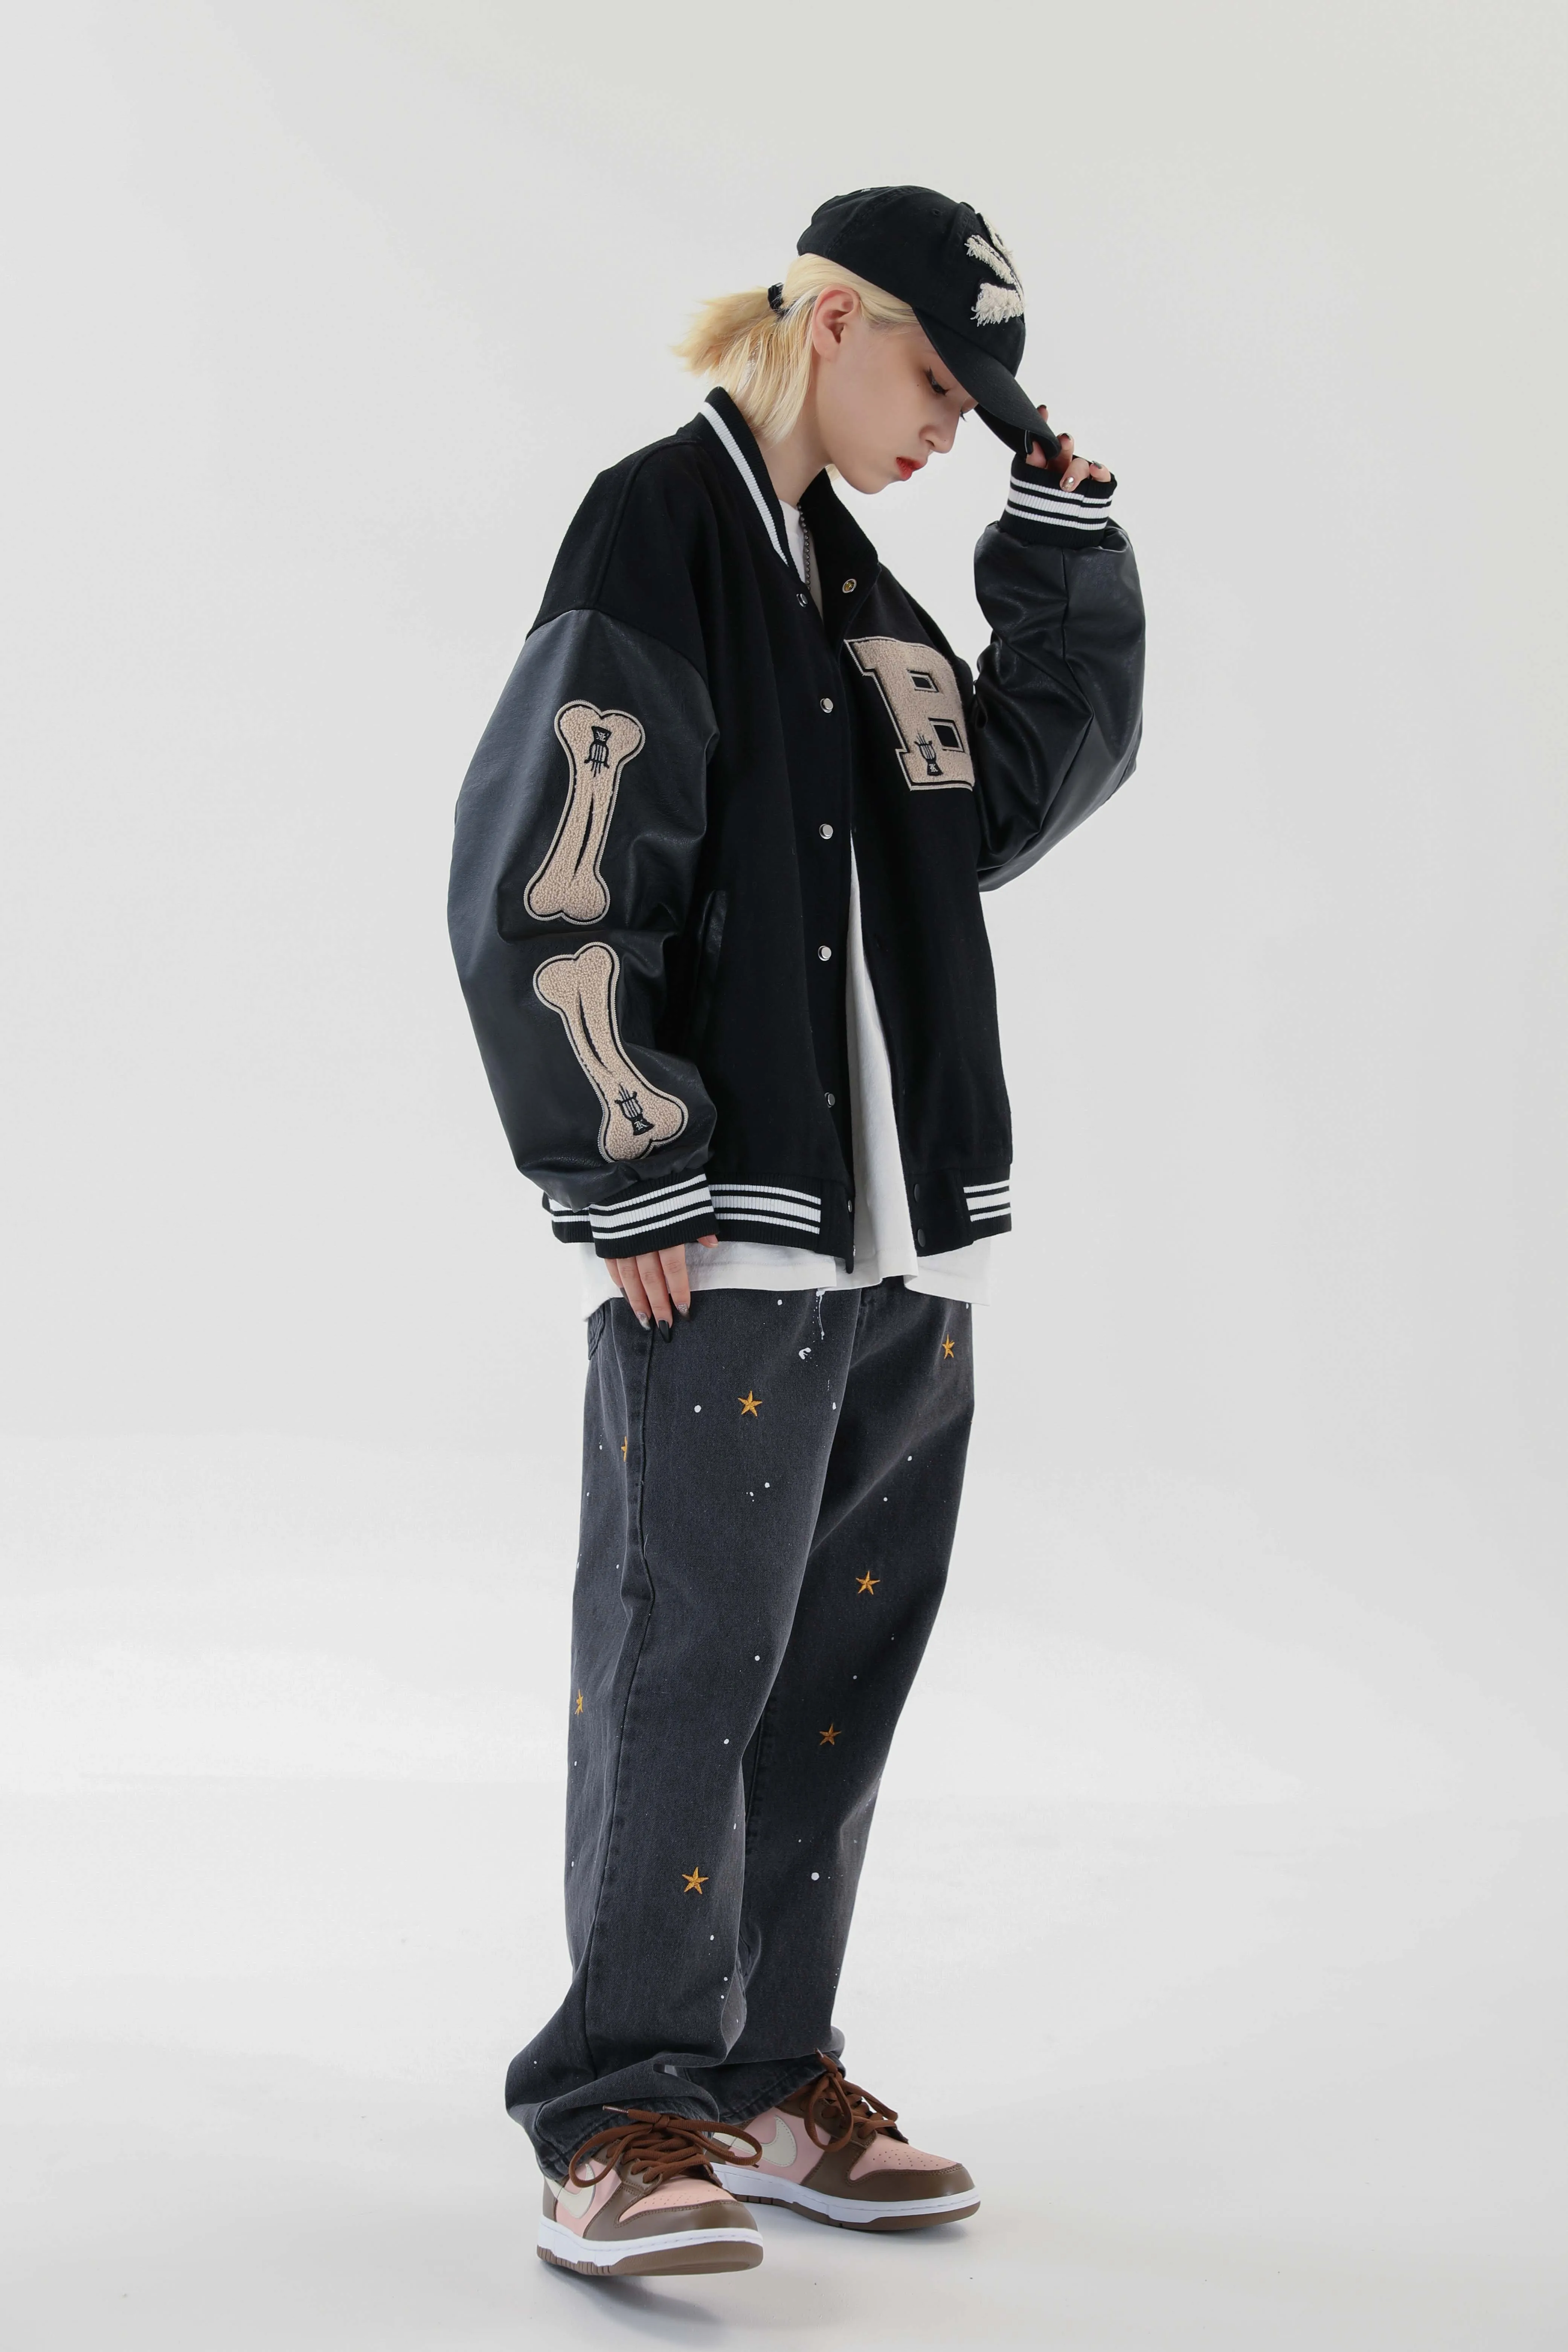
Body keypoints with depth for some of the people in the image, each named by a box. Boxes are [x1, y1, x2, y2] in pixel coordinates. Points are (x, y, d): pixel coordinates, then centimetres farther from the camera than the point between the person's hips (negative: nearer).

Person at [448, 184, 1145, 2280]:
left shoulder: (847, 580, 17)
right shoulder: (655, 538, -8)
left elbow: (1034, 786, 18)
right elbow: (540, 887, -14)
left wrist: (1065, 534, 10)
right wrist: (629, 1180, -15)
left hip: (898, 1228, 8)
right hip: (719, 1234, -8)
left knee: (839, 1662, 11)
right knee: (684, 1656, -7)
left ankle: (767, 2081, 21)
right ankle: (617, 2124, 0)